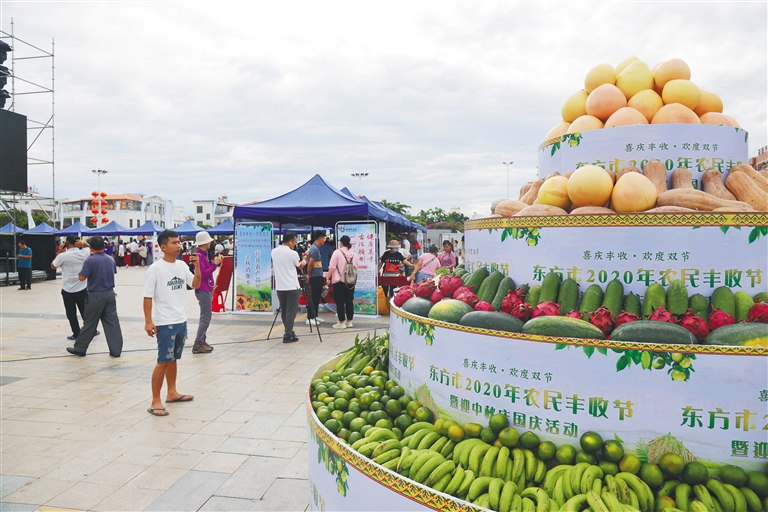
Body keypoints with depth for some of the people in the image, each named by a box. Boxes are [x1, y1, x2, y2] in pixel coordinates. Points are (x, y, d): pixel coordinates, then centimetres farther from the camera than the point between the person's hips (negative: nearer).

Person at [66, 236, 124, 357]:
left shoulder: (90, 260, -14)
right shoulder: (111, 260, 5)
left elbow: (81, 277, -15)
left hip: (96, 295, -5)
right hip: (110, 294, 5)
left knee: (89, 324, 7)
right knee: (112, 322, 5)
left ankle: (80, 349, 21)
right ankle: (116, 350, 6)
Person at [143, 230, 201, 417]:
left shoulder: (182, 265, 6)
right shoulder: (156, 268, -12)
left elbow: (195, 284, 10)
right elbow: (147, 296, -13)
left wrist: (197, 266, -5)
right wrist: (148, 321, -17)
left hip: (181, 321, 6)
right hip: (165, 323, -6)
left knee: (173, 358, 17)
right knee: (163, 361, -4)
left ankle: (172, 393, 30)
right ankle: (155, 402, 4)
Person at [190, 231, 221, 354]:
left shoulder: (203, 254, 14)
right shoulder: (198, 255, -16)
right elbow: (203, 274, -21)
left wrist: (215, 262, 10)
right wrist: (215, 264, -19)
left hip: (206, 289, 10)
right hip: (203, 290, -10)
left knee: (205, 317, 14)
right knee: (206, 317, -8)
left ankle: (202, 341, 21)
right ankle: (198, 345, -5)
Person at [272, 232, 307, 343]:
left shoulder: (274, 252, 3)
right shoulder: (293, 253, -11)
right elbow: (300, 266, 7)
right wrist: (304, 261, 29)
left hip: (279, 287, 5)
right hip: (292, 287, -5)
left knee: (284, 311, 13)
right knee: (291, 312, -1)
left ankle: (289, 332, 23)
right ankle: (288, 336, -3)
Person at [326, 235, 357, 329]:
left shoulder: (337, 252, -10)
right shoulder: (353, 253, 6)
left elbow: (332, 267, -10)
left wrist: (328, 278, -2)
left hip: (339, 280, -5)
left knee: (340, 302, 0)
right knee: (349, 301, 10)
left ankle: (341, 322, 1)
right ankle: (349, 321, 15)